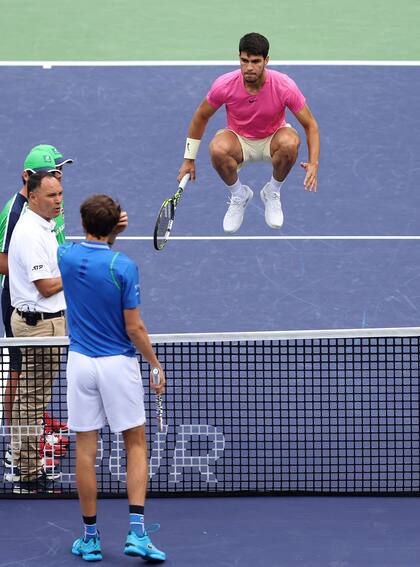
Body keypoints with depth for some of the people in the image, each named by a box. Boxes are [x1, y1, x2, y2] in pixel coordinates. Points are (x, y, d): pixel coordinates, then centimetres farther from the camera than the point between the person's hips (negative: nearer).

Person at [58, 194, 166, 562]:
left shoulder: (65, 256, -2)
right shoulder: (124, 267, -15)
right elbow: (134, 328, -12)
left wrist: (109, 232, 9)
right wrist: (155, 365, -1)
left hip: (80, 363, 3)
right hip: (118, 363, -3)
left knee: (86, 449, 7)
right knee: (136, 444, 8)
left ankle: (90, 538, 12)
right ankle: (137, 531, -3)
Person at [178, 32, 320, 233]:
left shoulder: (284, 86, -24)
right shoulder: (224, 85, -22)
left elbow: (310, 125, -14)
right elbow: (201, 117, -3)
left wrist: (313, 164, -29)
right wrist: (189, 159, 0)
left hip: (271, 141, 0)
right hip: (239, 140, 0)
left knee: (290, 142, -37)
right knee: (217, 148, -36)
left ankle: (272, 193, -5)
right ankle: (238, 195, -3)